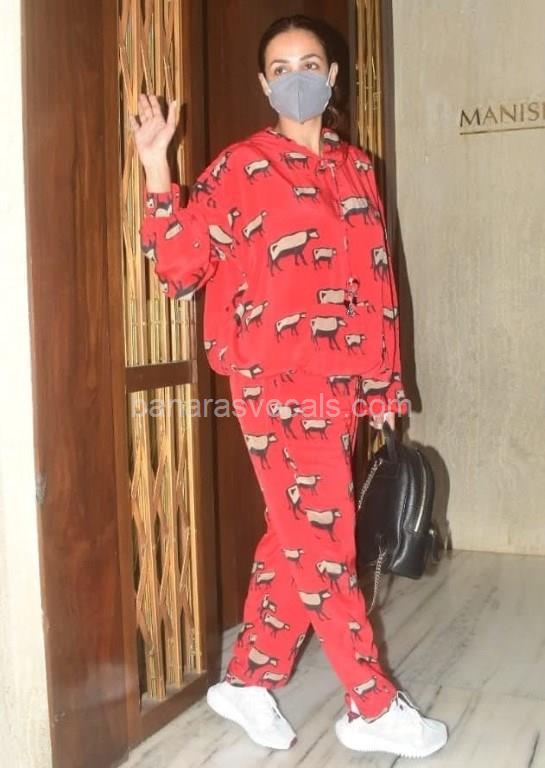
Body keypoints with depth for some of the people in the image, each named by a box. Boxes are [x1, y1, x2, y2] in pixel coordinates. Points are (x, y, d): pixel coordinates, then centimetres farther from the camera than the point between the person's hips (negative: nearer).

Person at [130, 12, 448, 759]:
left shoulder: (356, 167, 12)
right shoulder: (239, 168, -3)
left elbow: (376, 280, 13)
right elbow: (179, 269, -10)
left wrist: (383, 379, 12)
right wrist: (157, 172, -18)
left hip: (340, 385, 6)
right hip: (277, 386, -6)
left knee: (295, 540, 13)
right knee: (325, 546, 0)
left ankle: (248, 682, 30)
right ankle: (374, 708, 16)